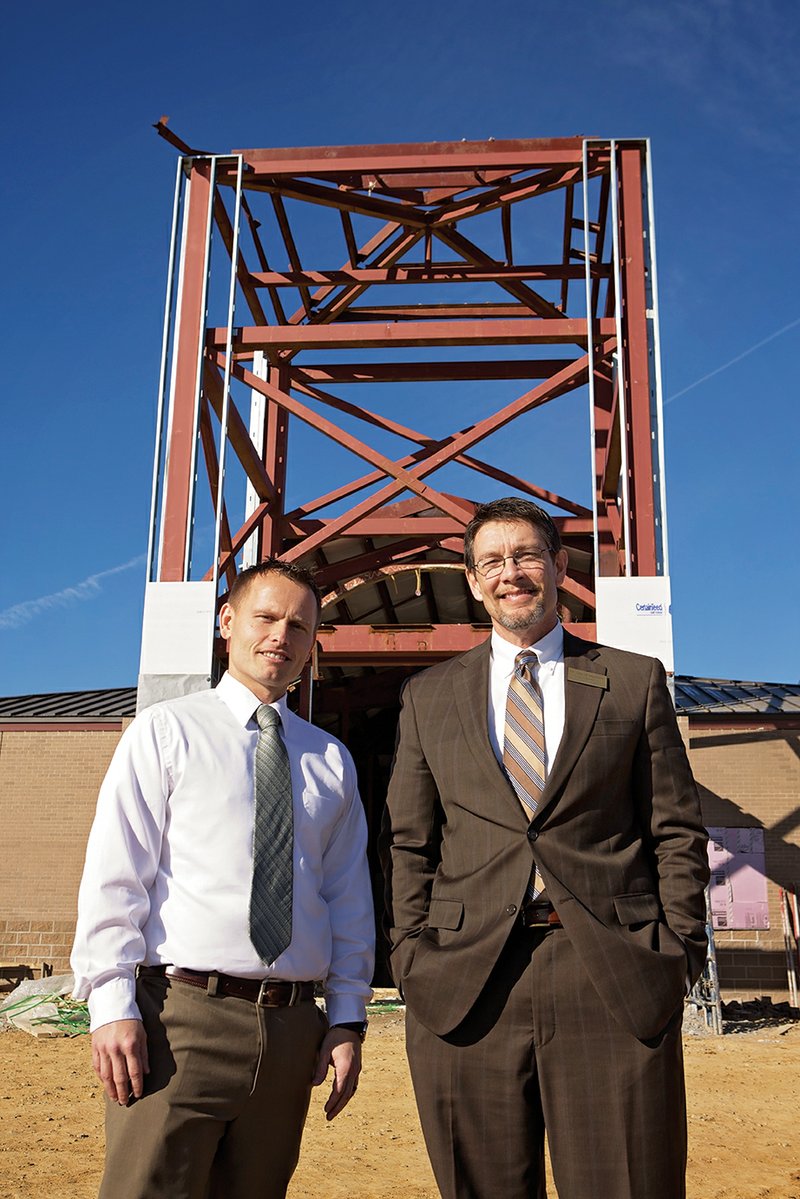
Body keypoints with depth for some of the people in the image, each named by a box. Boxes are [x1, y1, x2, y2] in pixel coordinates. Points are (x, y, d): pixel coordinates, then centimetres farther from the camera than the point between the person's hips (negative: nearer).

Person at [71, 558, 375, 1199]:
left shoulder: (331, 760, 13)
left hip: (293, 1026, 4)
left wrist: (347, 1020, 6)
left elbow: (349, 898, 12)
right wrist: (114, 1005, -11)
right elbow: (114, 875, -3)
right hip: (178, 1019, -3)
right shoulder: (165, 731, 3)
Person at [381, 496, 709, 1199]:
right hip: (467, 985, 1)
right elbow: (408, 844, 12)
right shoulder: (429, 698, 13)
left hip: (617, 983, -1)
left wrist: (679, 952, -1)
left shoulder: (635, 681, 9)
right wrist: (412, 956, 2)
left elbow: (677, 831, 7)